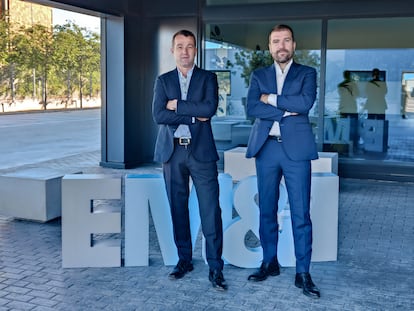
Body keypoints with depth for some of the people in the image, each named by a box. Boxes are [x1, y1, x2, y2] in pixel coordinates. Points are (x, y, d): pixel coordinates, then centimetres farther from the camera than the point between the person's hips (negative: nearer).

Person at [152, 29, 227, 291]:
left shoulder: (208, 78, 7)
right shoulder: (163, 81, 11)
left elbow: (210, 108, -12)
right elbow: (158, 115, -4)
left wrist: (177, 105, -8)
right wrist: (194, 115, -8)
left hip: (201, 151, -2)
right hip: (172, 151, 2)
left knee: (210, 210, -5)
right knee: (178, 208, 8)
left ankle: (215, 267, 2)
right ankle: (184, 259, 22)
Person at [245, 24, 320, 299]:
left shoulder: (307, 73, 8)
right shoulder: (259, 75, 13)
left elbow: (306, 103, -11)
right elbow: (252, 108, -3)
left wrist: (271, 98, -6)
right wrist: (286, 110, -10)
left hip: (296, 148, -2)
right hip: (266, 148, 3)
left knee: (301, 213, -2)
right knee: (267, 209, 10)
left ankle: (303, 273, 6)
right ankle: (270, 263, 24)